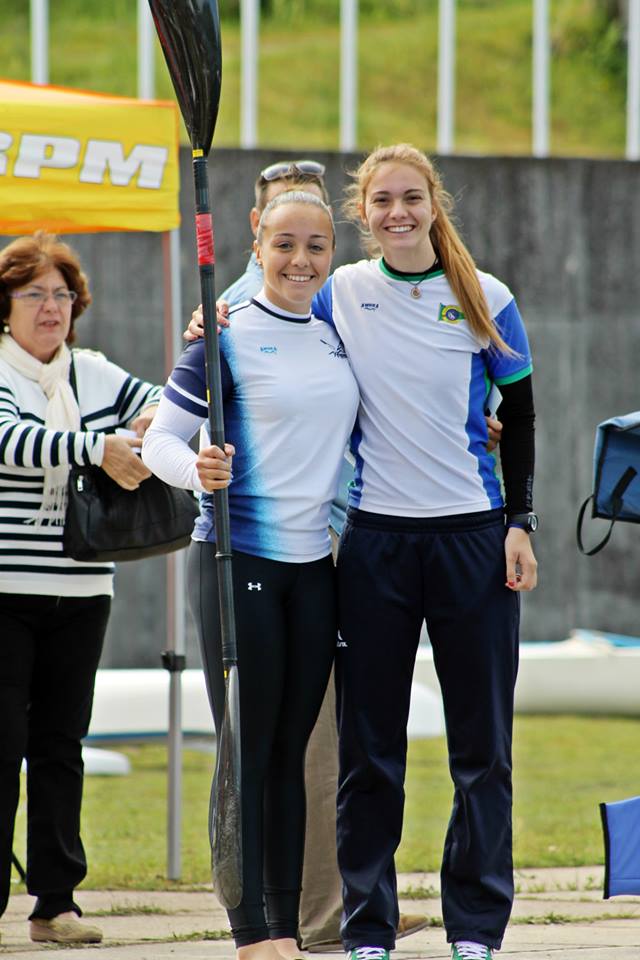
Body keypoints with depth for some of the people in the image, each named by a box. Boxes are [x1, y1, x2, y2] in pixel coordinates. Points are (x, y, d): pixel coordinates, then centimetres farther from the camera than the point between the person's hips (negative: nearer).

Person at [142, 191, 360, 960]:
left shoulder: (340, 334, 11)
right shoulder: (229, 337, -7)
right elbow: (159, 440, -9)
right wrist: (196, 470, -29)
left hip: (314, 564, 6)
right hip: (239, 559, -5)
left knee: (291, 750, 8)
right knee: (245, 749, -4)